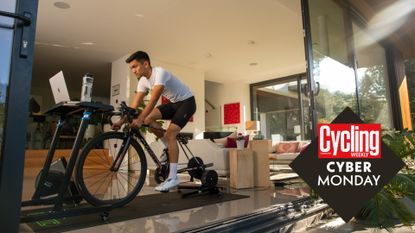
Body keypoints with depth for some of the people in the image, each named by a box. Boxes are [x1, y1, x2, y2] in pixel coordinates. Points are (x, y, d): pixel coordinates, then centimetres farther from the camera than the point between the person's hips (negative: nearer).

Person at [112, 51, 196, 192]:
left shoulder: (160, 72, -26)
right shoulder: (143, 81, -3)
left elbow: (153, 99, -38)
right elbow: (134, 105, -4)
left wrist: (139, 120, -45)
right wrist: (121, 121, -13)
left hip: (187, 102, -7)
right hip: (173, 103, 8)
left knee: (170, 134, -20)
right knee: (148, 119, -9)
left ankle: (173, 178, -16)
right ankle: (170, 146, 10)